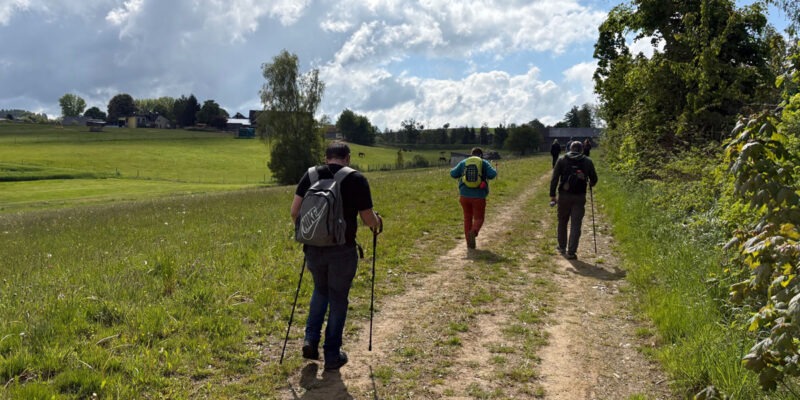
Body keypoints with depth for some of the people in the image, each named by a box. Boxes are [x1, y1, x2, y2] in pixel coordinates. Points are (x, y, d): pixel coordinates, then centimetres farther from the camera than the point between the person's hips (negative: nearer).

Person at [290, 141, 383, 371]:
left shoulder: (311, 175, 4)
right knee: (338, 300, 10)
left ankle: (311, 340, 16)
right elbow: (368, 219, -4)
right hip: (342, 251, -3)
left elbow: (294, 211, -1)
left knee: (320, 291, 26)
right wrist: (377, 222, 18)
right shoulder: (357, 180, -5)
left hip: (314, 248, 3)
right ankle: (332, 355, 18)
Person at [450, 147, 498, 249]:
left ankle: (469, 243, 15)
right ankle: (473, 232, -22)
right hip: (479, 196, -2)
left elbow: (453, 174, 1)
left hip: (465, 195, 2)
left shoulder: (463, 162, 6)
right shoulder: (484, 163, 2)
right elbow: (492, 174, -11)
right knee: (478, 218, 10)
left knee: (467, 218, 17)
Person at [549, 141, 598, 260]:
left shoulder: (562, 160, 1)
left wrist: (552, 194, -3)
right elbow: (594, 179, 8)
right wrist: (590, 184, 30)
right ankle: (571, 252, -3)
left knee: (562, 222, 17)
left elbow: (554, 178, -5)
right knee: (576, 225, 1)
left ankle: (562, 247, 29)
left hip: (564, 196, 1)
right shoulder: (587, 161, 3)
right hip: (580, 197, -1)